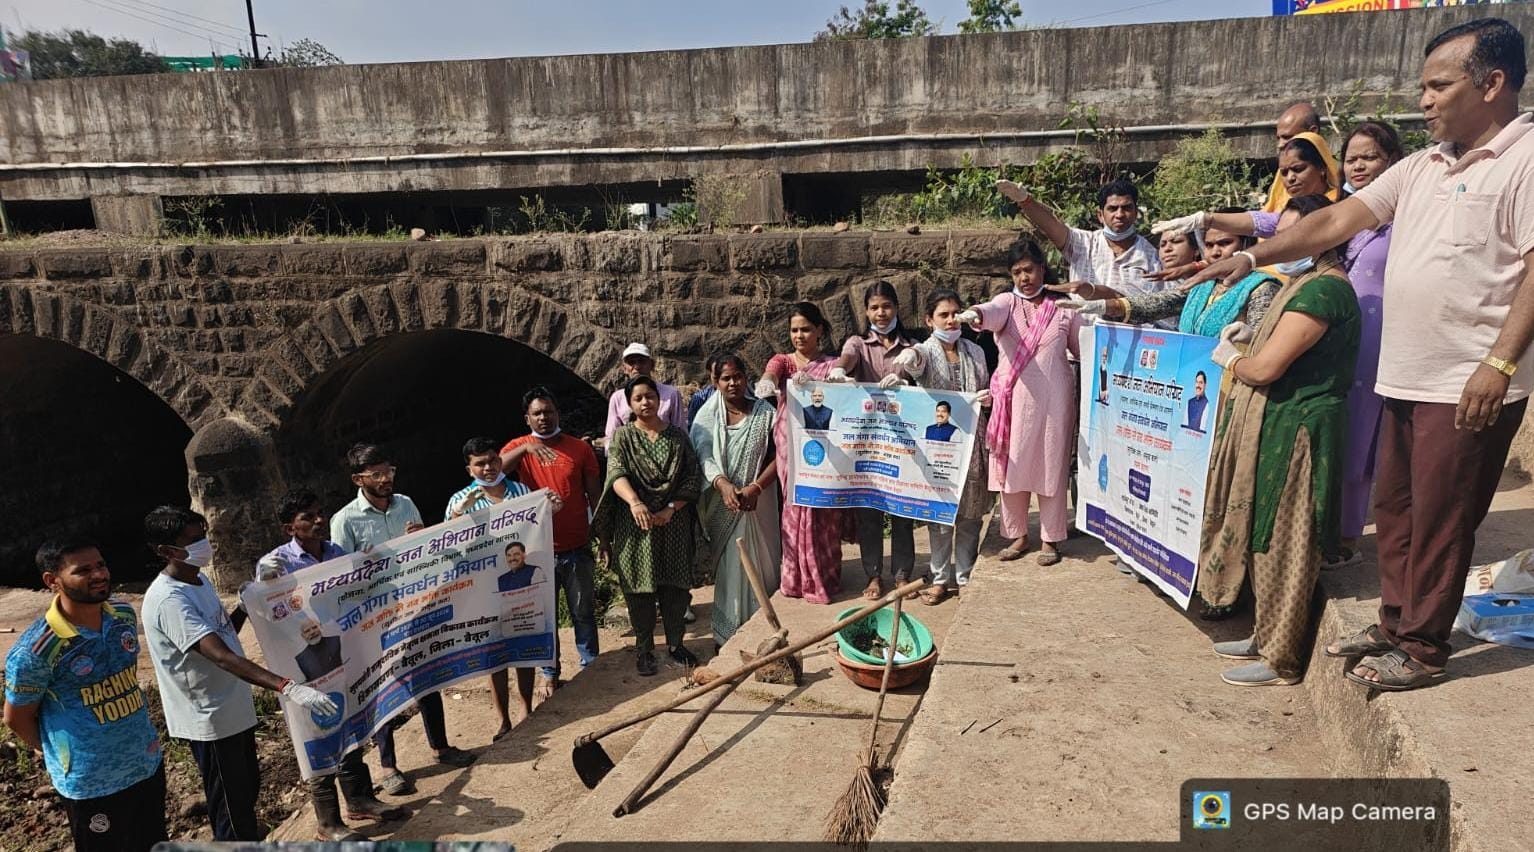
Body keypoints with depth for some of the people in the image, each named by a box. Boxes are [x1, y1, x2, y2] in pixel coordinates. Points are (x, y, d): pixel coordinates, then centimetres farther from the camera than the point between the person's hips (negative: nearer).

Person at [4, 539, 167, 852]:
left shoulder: (124, 614, -5)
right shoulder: (34, 651, -23)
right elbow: (16, 719, -7)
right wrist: (59, 754, 6)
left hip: (148, 762, 5)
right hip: (91, 782, -5)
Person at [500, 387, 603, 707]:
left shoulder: (580, 448, 0)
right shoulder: (519, 447, -1)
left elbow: (595, 495, 5)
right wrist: (527, 447, -33)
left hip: (577, 549, 0)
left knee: (583, 612, 12)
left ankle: (591, 665, 28)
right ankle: (549, 672, 27)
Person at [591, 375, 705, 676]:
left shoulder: (677, 436, 5)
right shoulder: (623, 437, -1)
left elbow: (693, 478, 1)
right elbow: (617, 474, -19)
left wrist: (671, 508, -13)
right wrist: (635, 502, -39)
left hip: (673, 524, 2)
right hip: (635, 525, -2)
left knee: (676, 585, 8)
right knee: (640, 588, 5)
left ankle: (675, 643, 25)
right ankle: (644, 649, 19)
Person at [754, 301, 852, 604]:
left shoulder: (832, 365, 12)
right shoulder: (782, 361, 12)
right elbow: (771, 373, -12)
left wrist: (811, 381, -33)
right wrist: (766, 383, -38)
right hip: (791, 446, 0)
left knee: (824, 511, -2)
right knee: (796, 508, -3)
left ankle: (824, 578, 11)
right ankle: (797, 578, 8)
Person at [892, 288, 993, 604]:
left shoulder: (975, 351, 8)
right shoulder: (925, 351, -5)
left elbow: (987, 389, 19)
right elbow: (914, 362, -29)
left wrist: (990, 396, -6)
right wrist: (906, 359, -54)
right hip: (936, 444, -3)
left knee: (970, 514, 8)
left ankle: (965, 576, 22)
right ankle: (940, 578, 18)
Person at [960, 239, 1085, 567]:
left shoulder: (1064, 307, 4)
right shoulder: (1007, 302, 2)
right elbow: (993, 312, -24)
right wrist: (975, 314, -45)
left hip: (1053, 401, -1)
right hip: (1014, 400, 1)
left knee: (1051, 467, 4)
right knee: (1014, 466, 6)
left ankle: (1050, 538, 17)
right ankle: (1018, 535, 22)